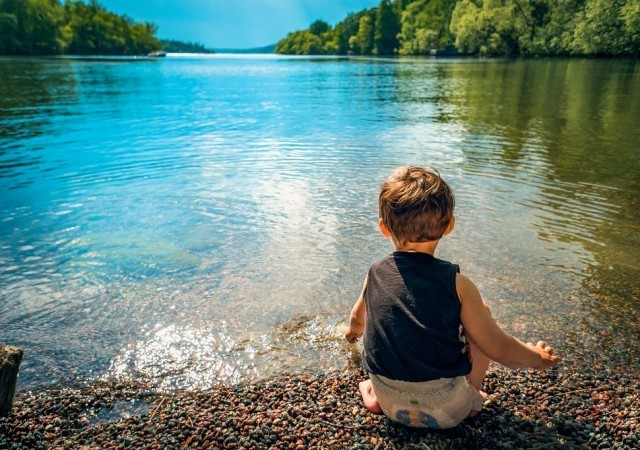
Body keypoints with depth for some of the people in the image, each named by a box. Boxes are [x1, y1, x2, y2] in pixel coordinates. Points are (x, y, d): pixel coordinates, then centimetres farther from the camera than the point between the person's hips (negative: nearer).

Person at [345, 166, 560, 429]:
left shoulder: (375, 274, -7)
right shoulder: (456, 284, -16)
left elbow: (358, 318, 15)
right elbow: (498, 348, -10)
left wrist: (354, 330, 40)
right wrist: (537, 359, 13)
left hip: (390, 405, 3)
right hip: (447, 411, -2)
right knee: (481, 311, 12)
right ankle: (472, 397, 18)